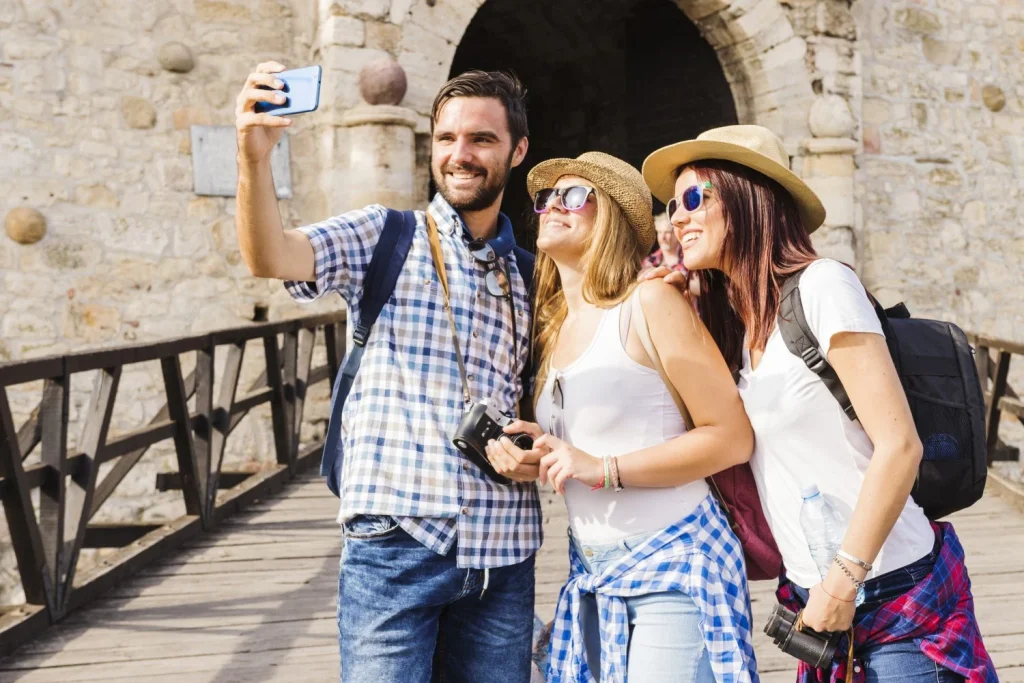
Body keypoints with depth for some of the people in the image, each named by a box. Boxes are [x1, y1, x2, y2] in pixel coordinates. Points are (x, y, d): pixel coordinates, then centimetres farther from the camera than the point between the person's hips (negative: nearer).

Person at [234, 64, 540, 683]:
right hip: (395, 545, -4)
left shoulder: (529, 274, 12)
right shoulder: (384, 237, 1)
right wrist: (255, 157, -35)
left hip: (502, 552, 4)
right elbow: (272, 257, -17)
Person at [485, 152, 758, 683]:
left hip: (674, 563, -7)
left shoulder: (649, 303, -11)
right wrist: (529, 457, 0)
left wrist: (603, 468, -19)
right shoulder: (552, 330, 10)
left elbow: (732, 437, -15)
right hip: (591, 578, 7)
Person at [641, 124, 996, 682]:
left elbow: (898, 445, -17)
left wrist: (844, 579, -17)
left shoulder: (821, 286, -14)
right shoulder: (729, 320, 9)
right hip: (817, 595, 7)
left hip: (896, 597, -7)